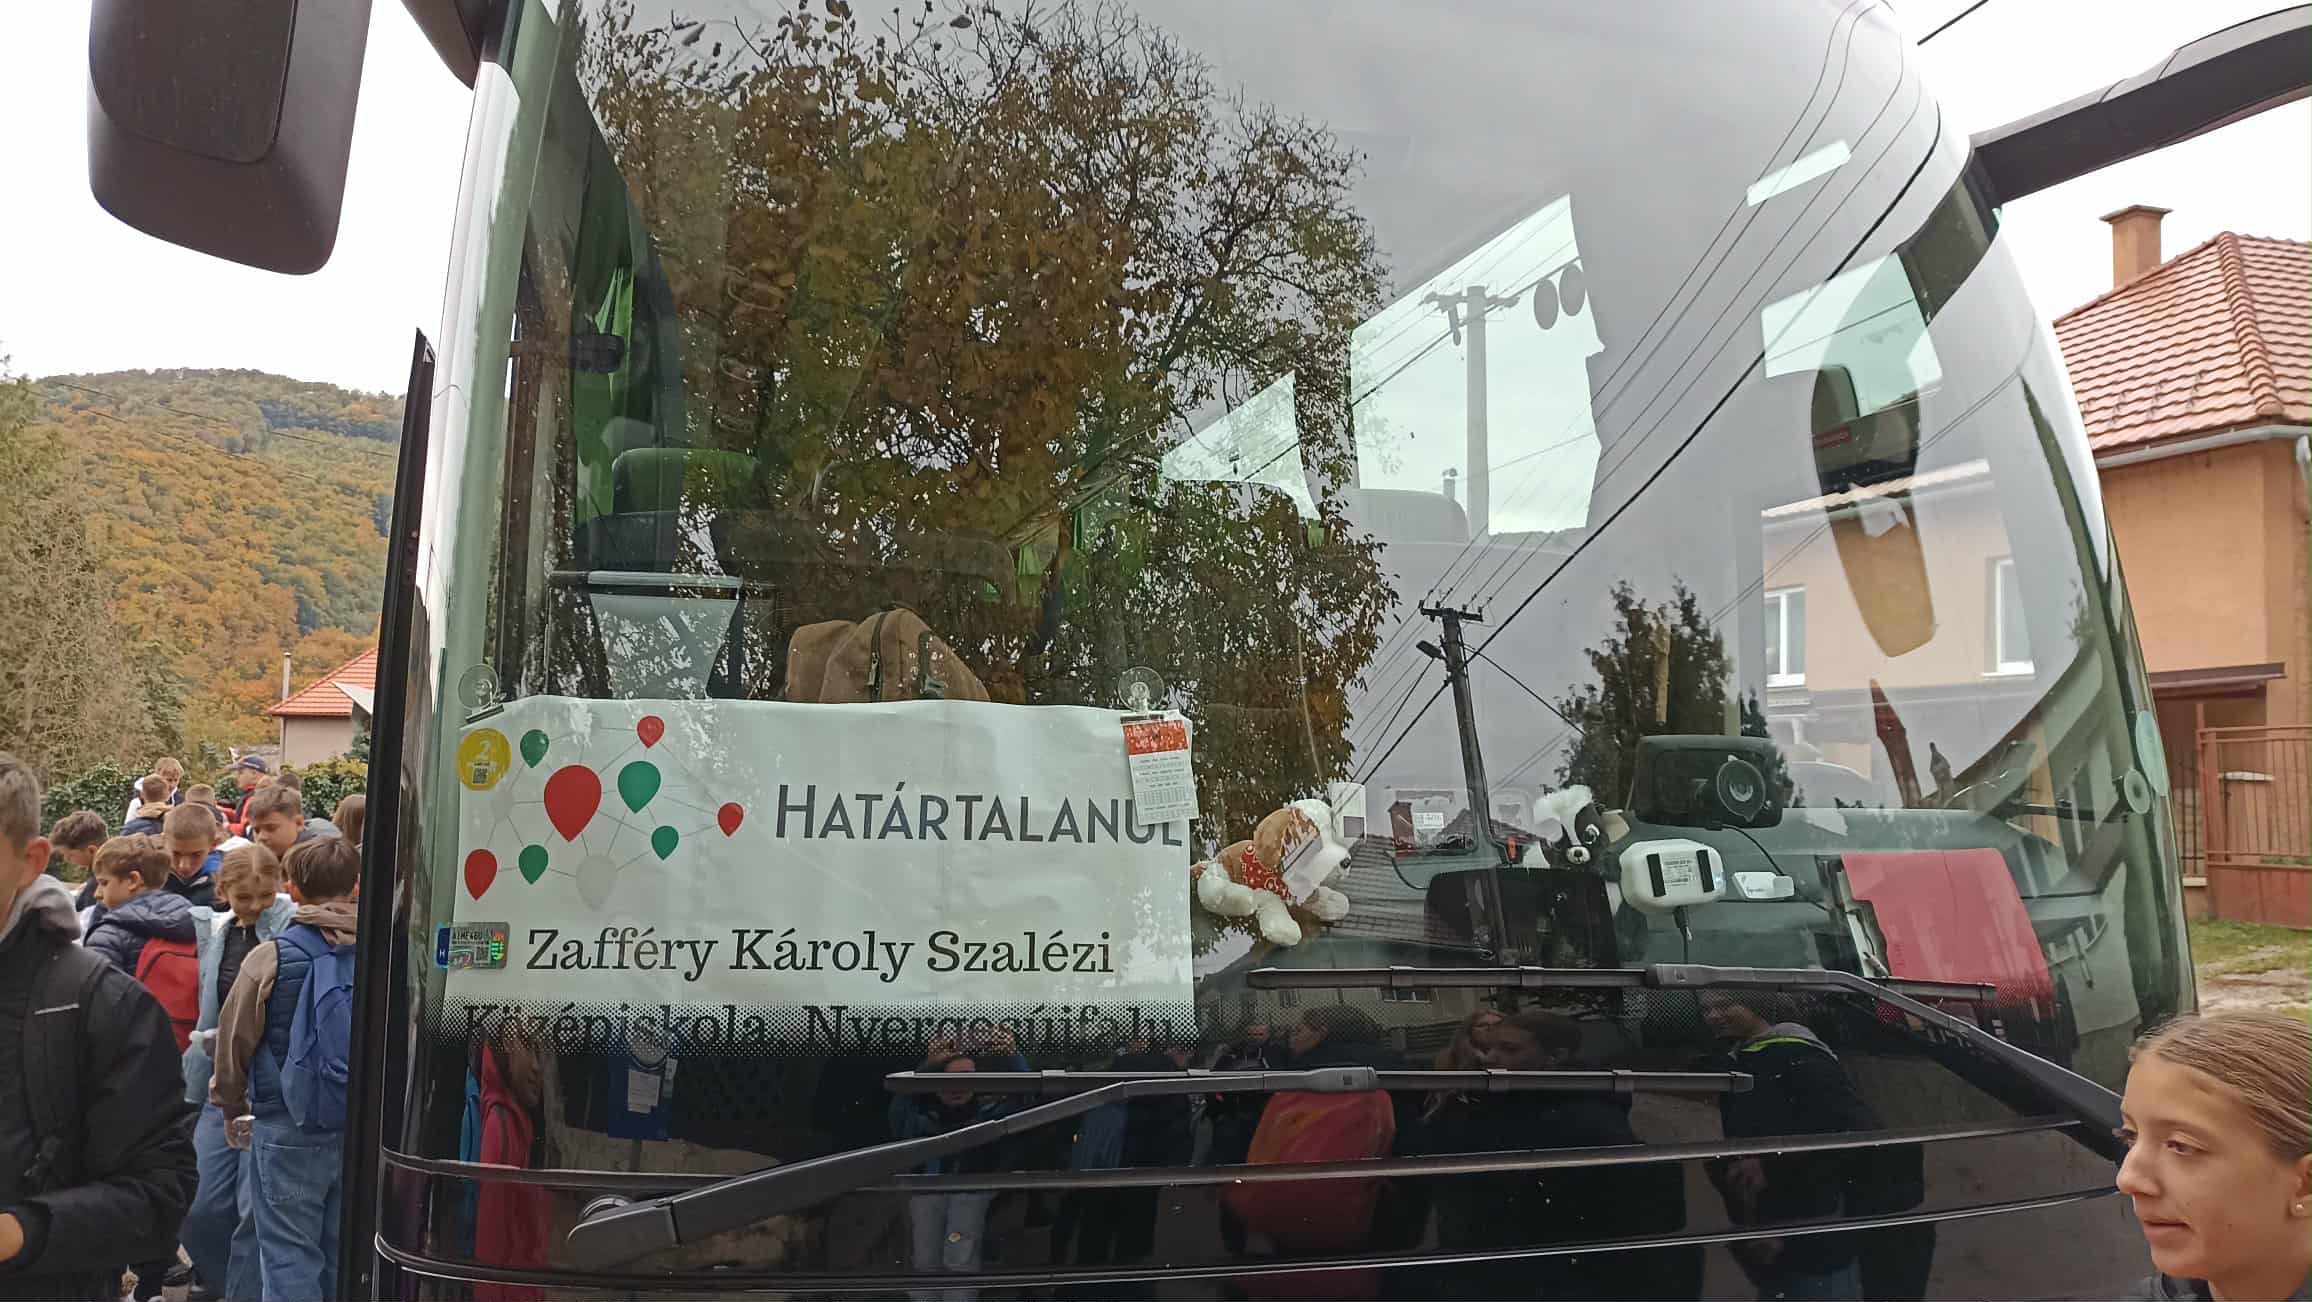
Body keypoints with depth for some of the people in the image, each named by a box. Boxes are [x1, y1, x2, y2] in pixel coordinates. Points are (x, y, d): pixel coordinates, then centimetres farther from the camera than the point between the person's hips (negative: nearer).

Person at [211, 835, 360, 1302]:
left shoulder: (270, 958, -9)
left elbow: (235, 1041, -1)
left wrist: (233, 1107, 17)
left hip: (290, 1129, -3)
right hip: (368, 1129, 3)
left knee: (290, 1256, 5)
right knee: (348, 1255, 15)